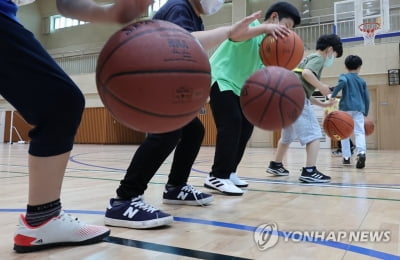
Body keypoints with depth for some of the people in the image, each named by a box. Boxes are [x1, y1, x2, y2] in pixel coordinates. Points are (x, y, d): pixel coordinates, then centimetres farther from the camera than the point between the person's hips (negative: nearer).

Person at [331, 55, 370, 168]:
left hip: (346, 108, -1)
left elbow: (342, 82, -18)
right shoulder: (362, 81, 18)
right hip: (359, 109, 2)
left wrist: (333, 96, -16)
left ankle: (346, 157, 13)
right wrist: (366, 113, 22)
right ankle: (361, 152, -32)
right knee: (359, 132, -7)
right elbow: (367, 98, 15)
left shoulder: (344, 76, 8)